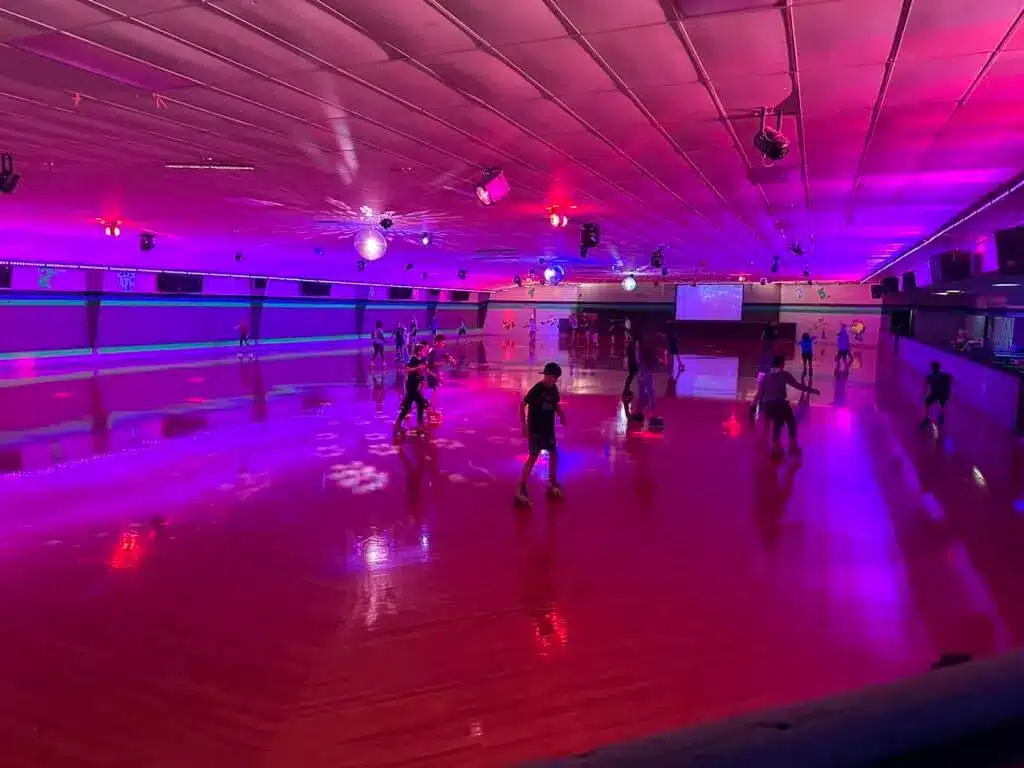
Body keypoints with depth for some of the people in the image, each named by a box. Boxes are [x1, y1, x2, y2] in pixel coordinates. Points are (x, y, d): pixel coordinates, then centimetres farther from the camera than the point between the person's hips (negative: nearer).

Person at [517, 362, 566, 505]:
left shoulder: (553, 388, 1)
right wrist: (524, 425, -21)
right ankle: (521, 489, 1)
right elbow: (522, 405, -17)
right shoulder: (537, 389, -19)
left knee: (554, 455, 14)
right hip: (535, 429, -7)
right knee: (533, 457, -6)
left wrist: (561, 414, -5)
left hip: (548, 429, 7)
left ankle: (552, 483, 32)